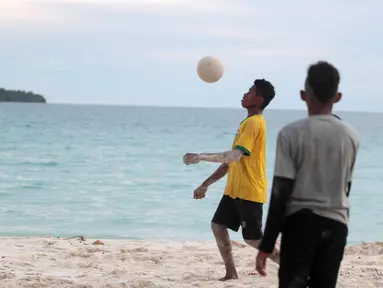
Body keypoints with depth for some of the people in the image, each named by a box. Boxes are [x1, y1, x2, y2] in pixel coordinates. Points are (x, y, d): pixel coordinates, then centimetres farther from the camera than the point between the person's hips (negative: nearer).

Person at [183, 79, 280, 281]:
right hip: (234, 189, 10)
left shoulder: (254, 123, -16)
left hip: (249, 192, -10)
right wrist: (206, 185, 19)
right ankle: (231, 273, 10)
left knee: (253, 238, -6)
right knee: (217, 226, 6)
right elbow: (231, 162, 20)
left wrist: (201, 157, -29)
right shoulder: (248, 122, 16)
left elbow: (234, 156, -28)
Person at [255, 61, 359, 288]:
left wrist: (266, 246, -9)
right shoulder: (351, 136, 3)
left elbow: (281, 192, -12)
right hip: (335, 224, 3)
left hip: (300, 222, -3)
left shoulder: (292, 133, -10)